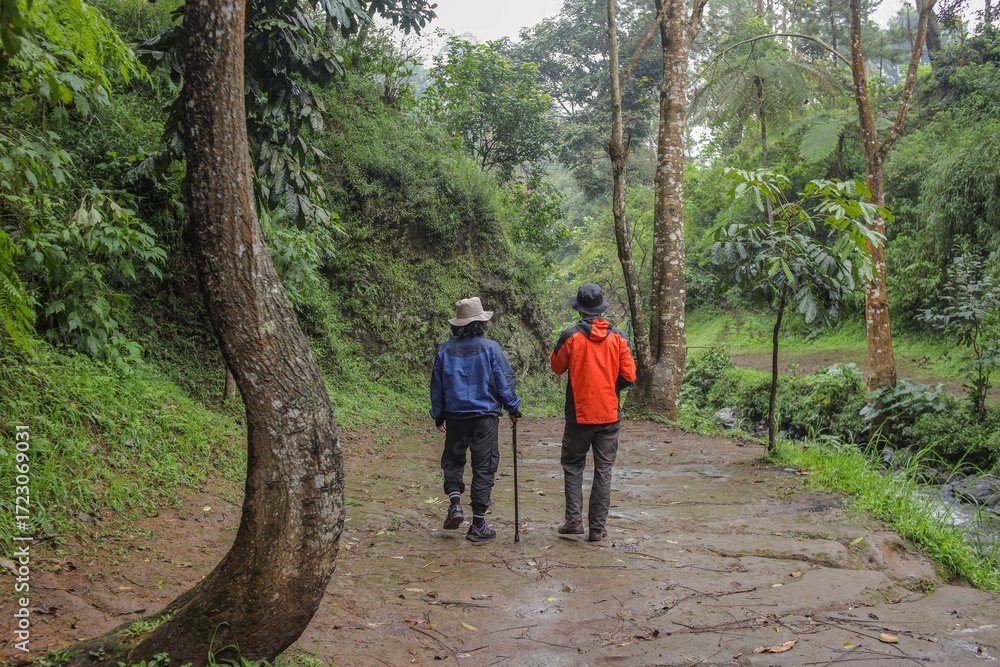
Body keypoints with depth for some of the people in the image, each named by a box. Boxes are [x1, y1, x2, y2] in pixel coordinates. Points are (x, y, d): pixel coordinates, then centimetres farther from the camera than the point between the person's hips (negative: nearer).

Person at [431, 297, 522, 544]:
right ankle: (478, 525, 7)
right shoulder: (490, 348, -8)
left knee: (452, 460, 22)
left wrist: (438, 415, 20)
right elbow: (505, 382, -6)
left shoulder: (445, 350, 1)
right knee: (484, 467, 5)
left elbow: (436, 385, 8)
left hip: (455, 417, 2)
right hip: (485, 417, -2)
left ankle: (455, 501, 0)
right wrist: (513, 408, 9)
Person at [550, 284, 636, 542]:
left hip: (579, 415, -2)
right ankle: (597, 527, 9)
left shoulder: (571, 336, -10)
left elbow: (557, 366, 4)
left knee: (572, 465, 14)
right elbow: (629, 376, -1)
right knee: (603, 470, 8)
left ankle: (574, 519, 4)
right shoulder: (618, 337, -2)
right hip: (610, 414, 2)